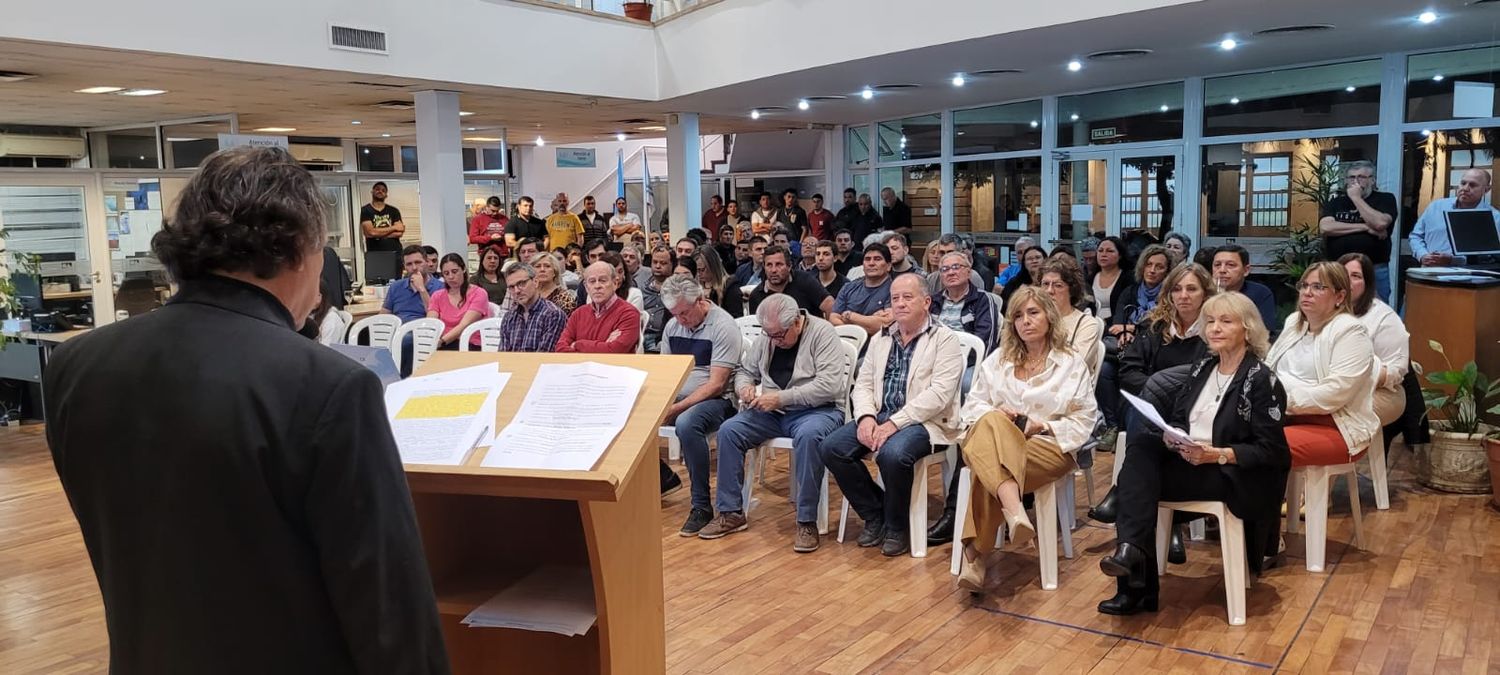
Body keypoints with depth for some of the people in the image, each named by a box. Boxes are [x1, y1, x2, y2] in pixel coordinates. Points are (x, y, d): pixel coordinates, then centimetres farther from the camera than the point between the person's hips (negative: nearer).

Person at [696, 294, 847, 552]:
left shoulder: (822, 333, -10)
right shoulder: (766, 337, 9)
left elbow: (829, 385, -21)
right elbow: (745, 370, 23)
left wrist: (781, 398, -22)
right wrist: (744, 387, -3)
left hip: (814, 409, -6)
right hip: (770, 412, 6)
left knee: (809, 435, -38)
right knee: (728, 430, -15)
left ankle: (807, 521, -25)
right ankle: (731, 513, -3)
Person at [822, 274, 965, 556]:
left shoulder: (945, 339, -3)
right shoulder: (880, 339, 17)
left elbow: (939, 393, -15)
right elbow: (863, 383, 14)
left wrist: (895, 423, -22)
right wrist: (866, 417, -9)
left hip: (924, 422, -6)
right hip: (879, 417, 6)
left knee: (892, 453, -35)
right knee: (831, 447, -16)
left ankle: (897, 527, -7)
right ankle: (874, 516, 4)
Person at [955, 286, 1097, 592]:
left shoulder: (1072, 364, 13)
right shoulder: (997, 359, 22)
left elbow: (1083, 422, 6)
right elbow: (972, 404, 15)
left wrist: (1040, 425, -9)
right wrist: (996, 414, -8)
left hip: (1049, 447, -2)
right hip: (991, 439, 2)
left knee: (988, 466, -35)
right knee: (991, 423, -38)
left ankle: (975, 554, -34)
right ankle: (1013, 508, -57)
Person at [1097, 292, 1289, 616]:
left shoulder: (1261, 380, -5)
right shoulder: (1201, 368, 15)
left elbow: (1271, 451, -10)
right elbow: (1175, 418, 14)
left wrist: (1217, 454, -23)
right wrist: (1170, 437, -11)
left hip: (1230, 474, -6)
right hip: (1185, 461, 6)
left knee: (1137, 479, -27)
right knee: (1140, 444, -27)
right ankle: (1131, 551, -33)